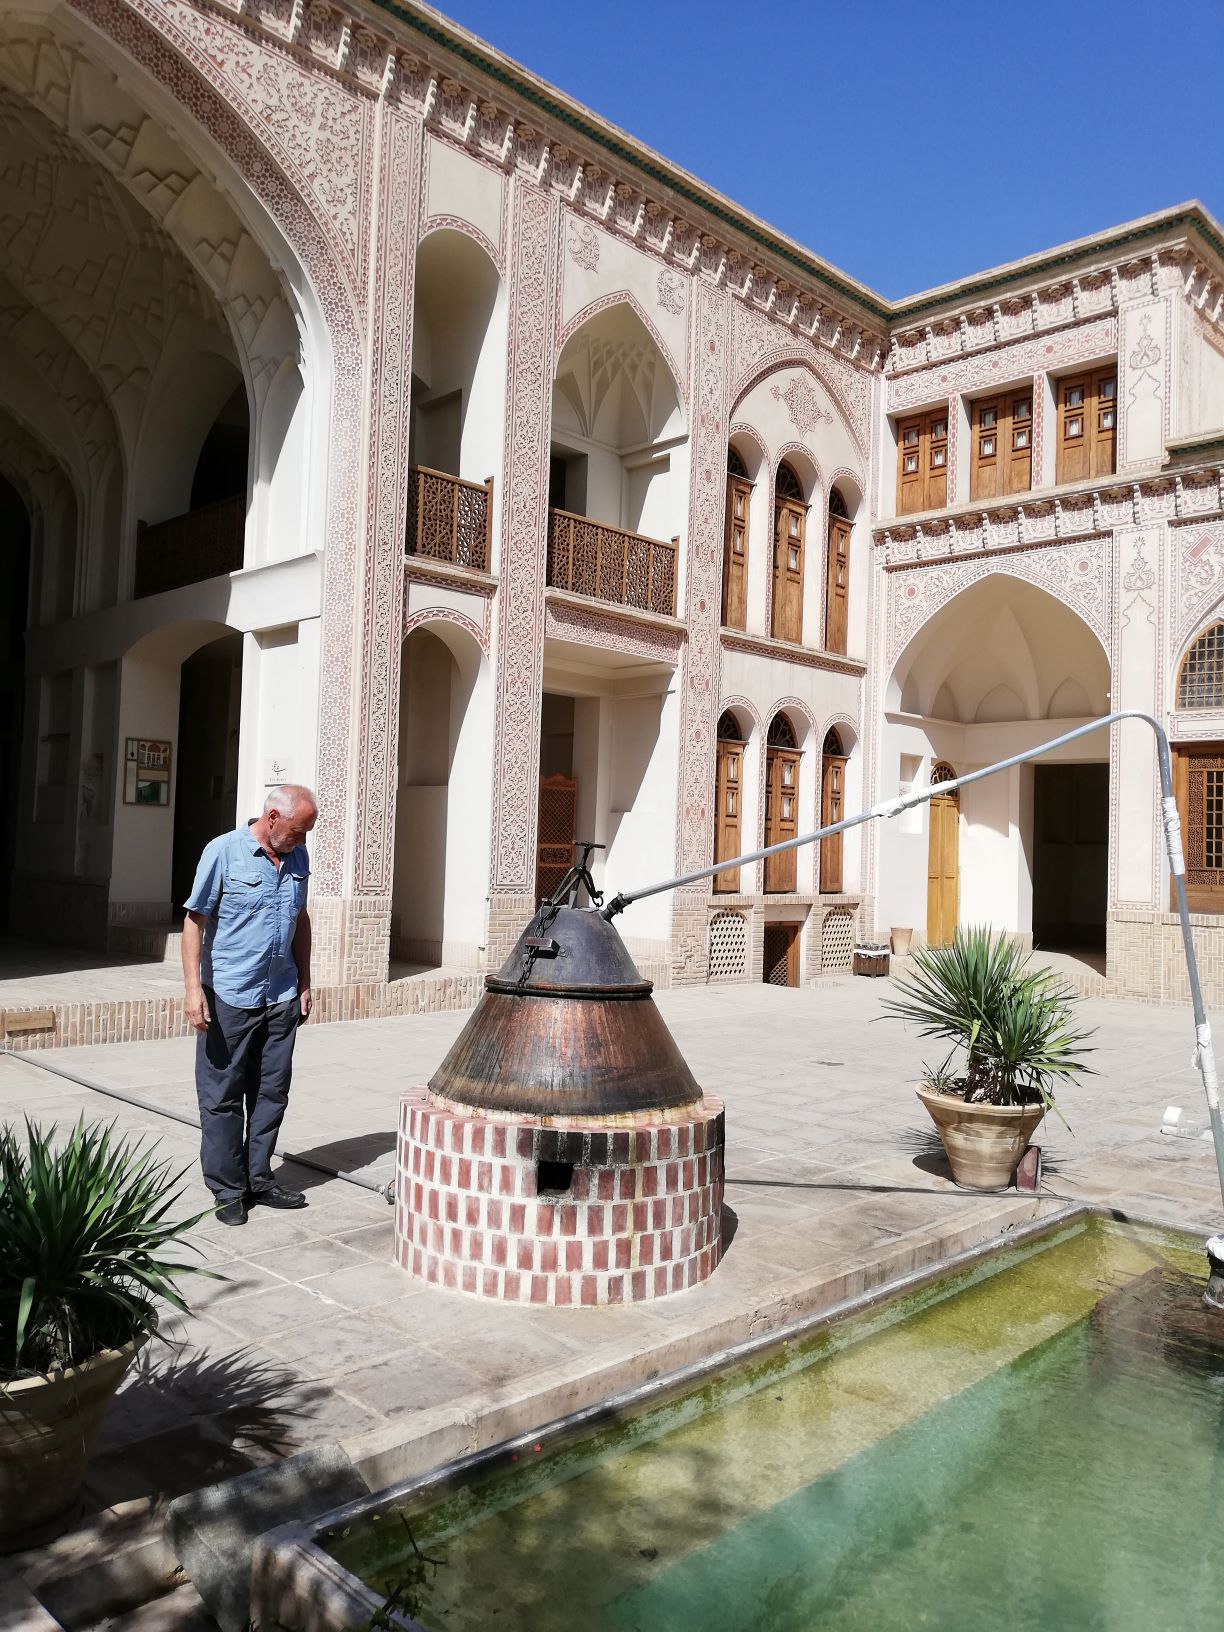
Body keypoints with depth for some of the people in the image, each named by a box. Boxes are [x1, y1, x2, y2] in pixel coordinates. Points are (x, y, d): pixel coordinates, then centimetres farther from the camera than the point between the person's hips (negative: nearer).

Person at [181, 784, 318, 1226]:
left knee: (272, 1092, 11)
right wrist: (193, 987, -16)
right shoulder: (223, 852, -9)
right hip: (229, 996, -5)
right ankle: (228, 1189, 15)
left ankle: (259, 1178, 24)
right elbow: (195, 920, -9)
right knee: (223, 1096, 4)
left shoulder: (298, 857, 8)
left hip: (281, 996, 5)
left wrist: (304, 983, 15)